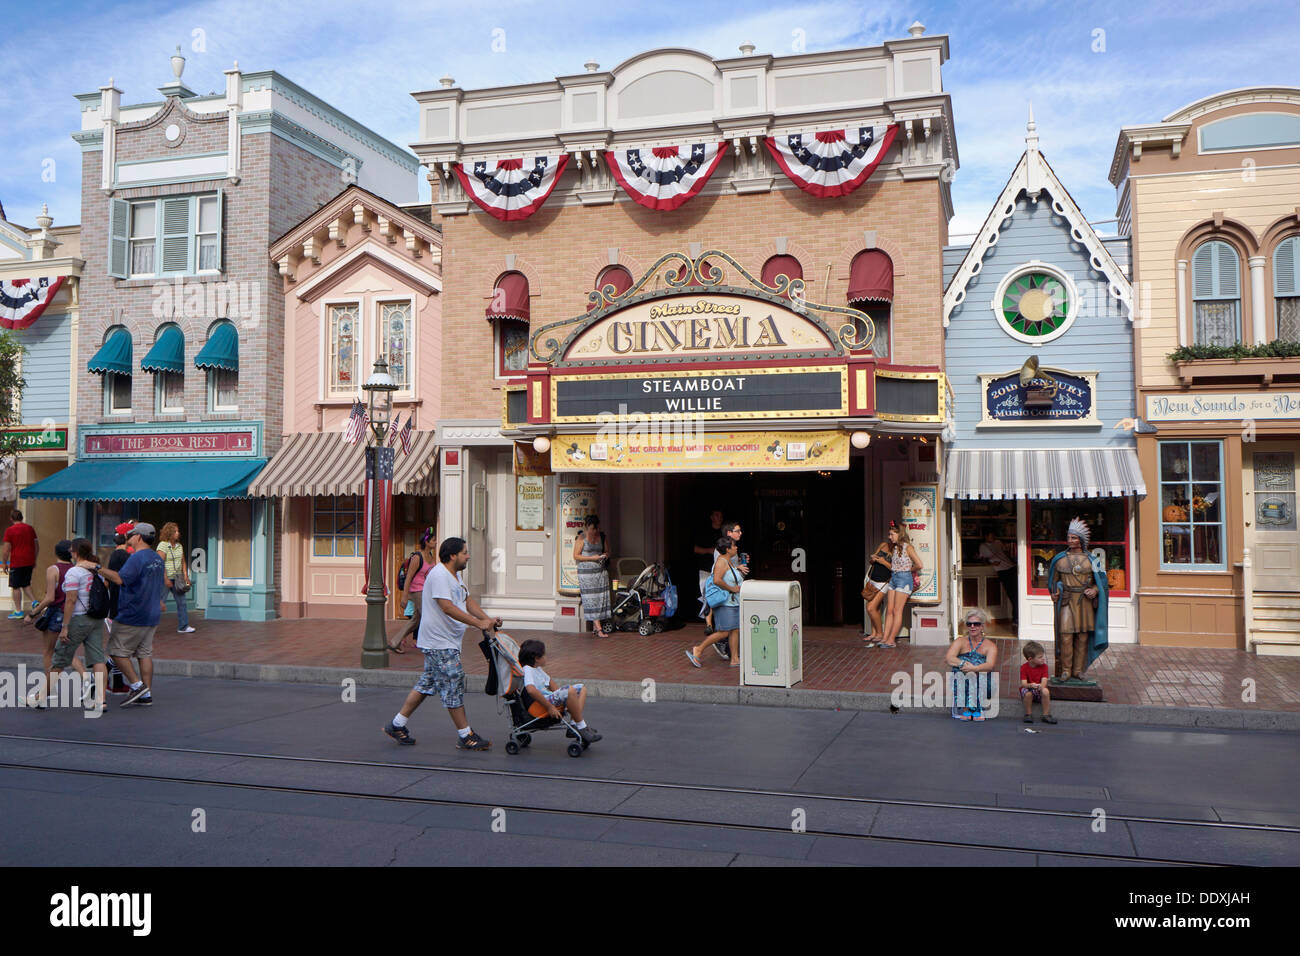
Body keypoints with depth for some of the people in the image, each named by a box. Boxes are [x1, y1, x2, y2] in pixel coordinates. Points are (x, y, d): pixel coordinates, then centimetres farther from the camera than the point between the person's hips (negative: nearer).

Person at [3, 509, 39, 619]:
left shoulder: (9, 530, -9)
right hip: (29, 562, 5)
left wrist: (4, 563, 1)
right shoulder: (30, 528, 7)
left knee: (16, 587, 4)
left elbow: (6, 549, -10)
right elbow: (37, 546, 11)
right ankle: (34, 601, 4)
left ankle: (18, 611, 6)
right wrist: (34, 560, 21)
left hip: (16, 563, -5)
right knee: (26, 584, 21)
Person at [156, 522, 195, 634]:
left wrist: (185, 576, 9)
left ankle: (183, 627, 9)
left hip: (177, 579, 7)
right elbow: (160, 564, -16)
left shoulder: (179, 546, 11)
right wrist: (166, 580, -19)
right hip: (165, 578, -7)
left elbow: (183, 562, 17)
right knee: (160, 602, -4)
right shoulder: (163, 545, -10)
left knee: (182, 602, 4)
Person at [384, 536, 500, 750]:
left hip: (448, 641, 11)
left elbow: (468, 601, 14)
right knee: (454, 685, -5)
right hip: (439, 643, -11)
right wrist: (478, 623, -29)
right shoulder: (439, 575, -19)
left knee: (427, 683, 16)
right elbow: (447, 607, -27)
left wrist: (487, 619, -2)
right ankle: (466, 737, 4)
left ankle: (397, 725, 24)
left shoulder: (456, 575, 14)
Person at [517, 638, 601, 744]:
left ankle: (575, 724, -7)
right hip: (541, 704, -11)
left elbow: (549, 681, 33)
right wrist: (549, 707, -28)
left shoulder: (537, 669, 19)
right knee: (570, 690, -32)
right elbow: (531, 690, -31)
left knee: (582, 689, 11)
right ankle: (581, 728, -22)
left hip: (550, 698, 11)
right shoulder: (527, 670, -15)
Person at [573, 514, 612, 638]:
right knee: (592, 600, -7)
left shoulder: (601, 536, 10)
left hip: (601, 571, 5)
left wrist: (606, 555, -2)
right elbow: (576, 556, -7)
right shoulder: (581, 537, -5)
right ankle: (599, 629, -9)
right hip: (586, 572, -5)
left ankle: (595, 625, 11)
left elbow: (607, 551, 22)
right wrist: (592, 558, -15)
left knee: (602, 598, 1)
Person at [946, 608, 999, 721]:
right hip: (961, 684, 1)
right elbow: (949, 658, -11)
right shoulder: (960, 642, 8)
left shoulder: (990, 646, 4)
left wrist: (974, 668, -36)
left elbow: (990, 665, -17)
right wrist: (962, 663, -31)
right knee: (959, 668, -27)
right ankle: (964, 708, -30)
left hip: (984, 687, -1)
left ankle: (978, 708, -28)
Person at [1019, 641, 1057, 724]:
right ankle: (1028, 714, -12)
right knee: (1028, 694, -35)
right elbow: (1023, 683, -20)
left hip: (1039, 689, 2)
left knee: (1046, 691, -30)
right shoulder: (1024, 667, -11)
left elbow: (1044, 681, -16)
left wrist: (1041, 686, -41)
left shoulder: (1044, 666, -5)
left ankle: (1046, 715, -15)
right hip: (1027, 688, -2)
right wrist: (1031, 685, -43)